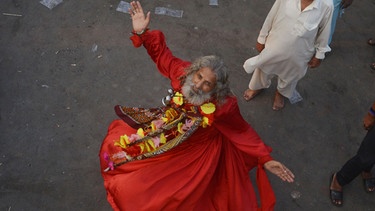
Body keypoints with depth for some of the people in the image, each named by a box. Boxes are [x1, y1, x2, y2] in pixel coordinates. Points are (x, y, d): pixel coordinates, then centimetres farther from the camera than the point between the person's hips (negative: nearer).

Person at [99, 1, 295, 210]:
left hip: (194, 153, -5)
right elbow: (162, 53, -9)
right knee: (118, 142, 23)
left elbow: (243, 133, -20)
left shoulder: (224, 107, -34)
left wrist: (265, 160, -24)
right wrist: (142, 33, -20)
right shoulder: (184, 71, -25)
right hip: (167, 136, 5)